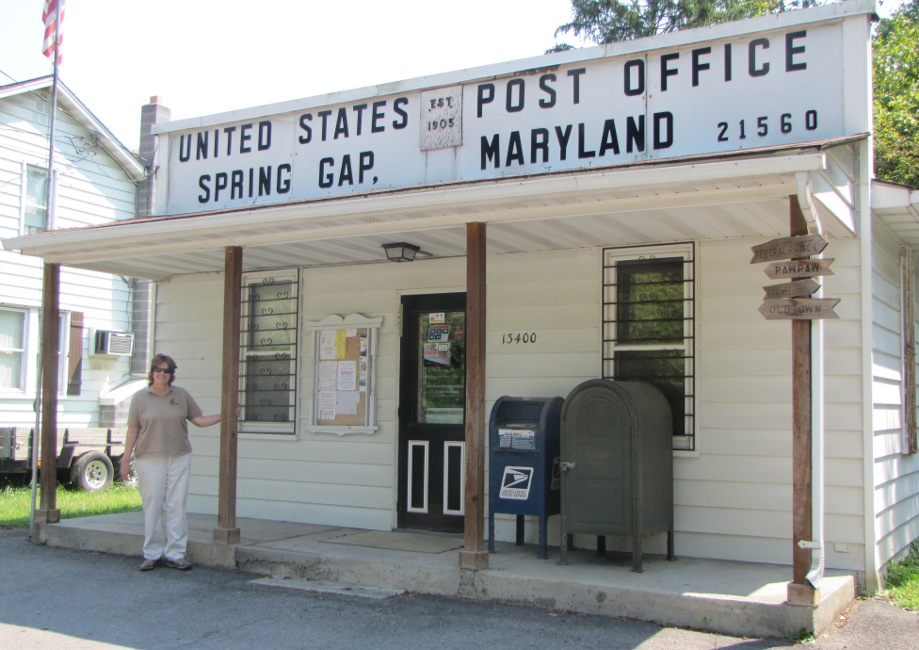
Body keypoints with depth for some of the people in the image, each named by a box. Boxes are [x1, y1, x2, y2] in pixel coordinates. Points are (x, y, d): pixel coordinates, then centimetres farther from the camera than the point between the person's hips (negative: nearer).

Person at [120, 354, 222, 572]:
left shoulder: (182, 395, 8)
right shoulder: (140, 397, 3)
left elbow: (199, 419, 11)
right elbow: (132, 430, 3)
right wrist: (126, 459, 2)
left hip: (179, 458, 2)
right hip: (149, 459, -2)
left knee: (177, 506, 0)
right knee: (152, 506, 1)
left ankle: (174, 555, 7)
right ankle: (152, 555, 12)